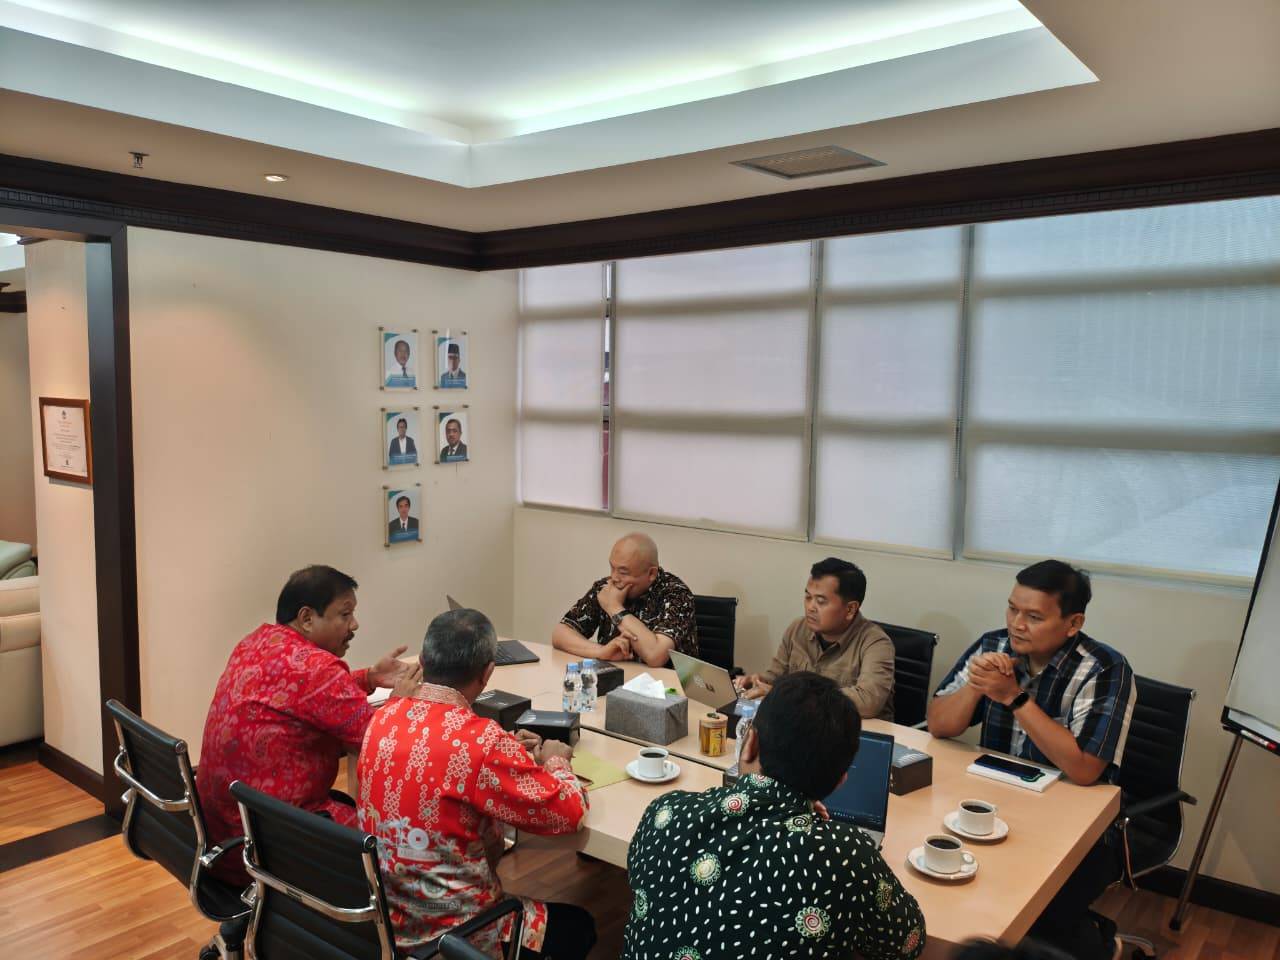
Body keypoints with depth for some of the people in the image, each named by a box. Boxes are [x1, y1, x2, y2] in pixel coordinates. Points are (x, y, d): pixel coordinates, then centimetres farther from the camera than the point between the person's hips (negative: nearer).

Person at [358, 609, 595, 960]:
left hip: (384, 915, 7)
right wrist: (554, 760, 0)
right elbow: (569, 812, -19)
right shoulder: (481, 740, -29)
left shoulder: (384, 717, -7)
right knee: (579, 925, 20)